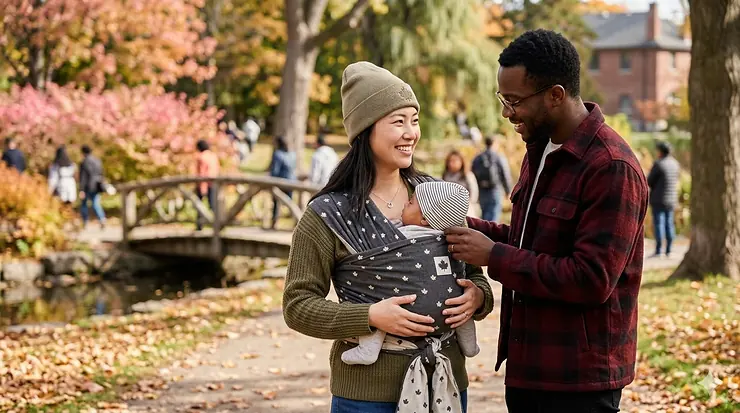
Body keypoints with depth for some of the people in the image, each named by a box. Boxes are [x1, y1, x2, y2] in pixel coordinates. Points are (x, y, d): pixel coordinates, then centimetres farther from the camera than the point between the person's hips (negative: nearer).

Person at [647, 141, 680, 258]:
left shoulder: (658, 164, -15)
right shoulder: (675, 164, 7)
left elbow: (649, 181, -9)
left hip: (658, 199, -6)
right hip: (671, 199, 6)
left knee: (658, 223, -6)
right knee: (669, 224, 9)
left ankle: (658, 251, -8)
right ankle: (668, 250, 10)